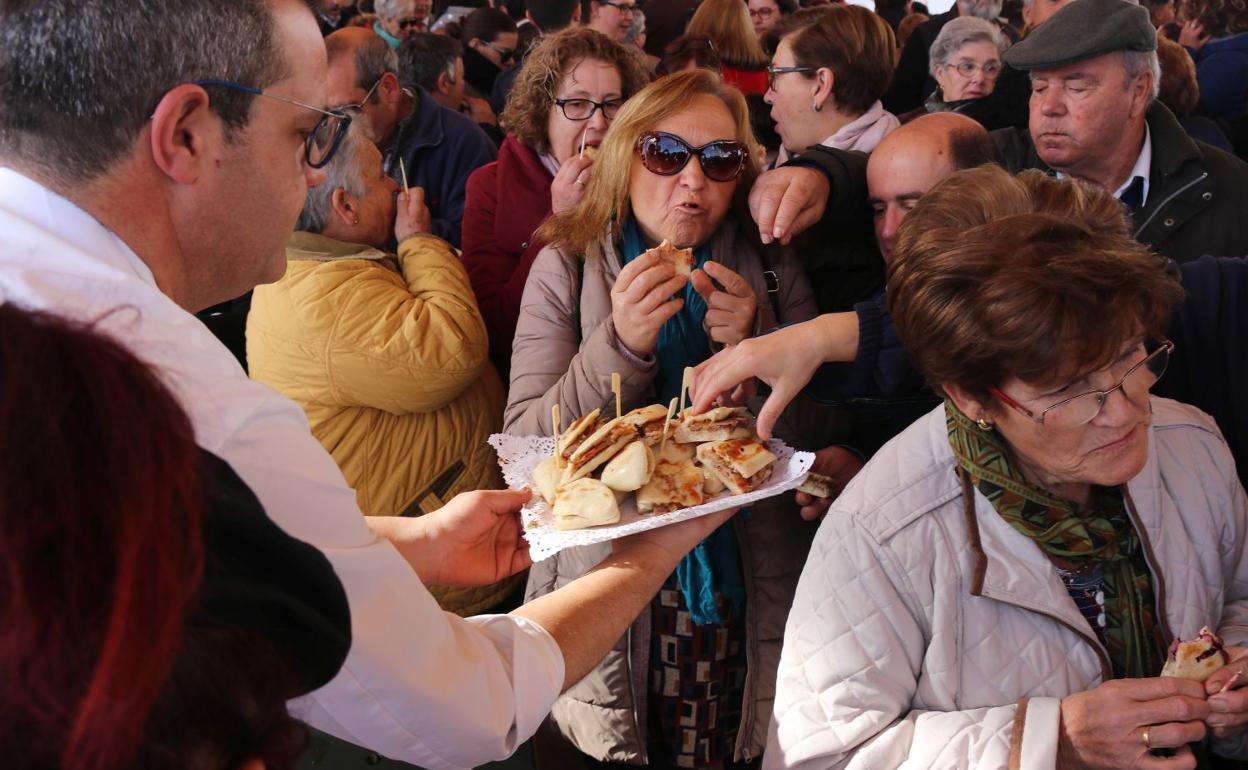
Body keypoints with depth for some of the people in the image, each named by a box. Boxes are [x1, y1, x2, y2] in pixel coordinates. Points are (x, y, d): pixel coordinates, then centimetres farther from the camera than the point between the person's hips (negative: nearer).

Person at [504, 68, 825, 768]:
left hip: (747, 598, 1)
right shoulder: (566, 268, -1)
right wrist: (619, 346, -22)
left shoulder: (770, 269, 3)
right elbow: (523, 443, -9)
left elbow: (820, 439, 2)